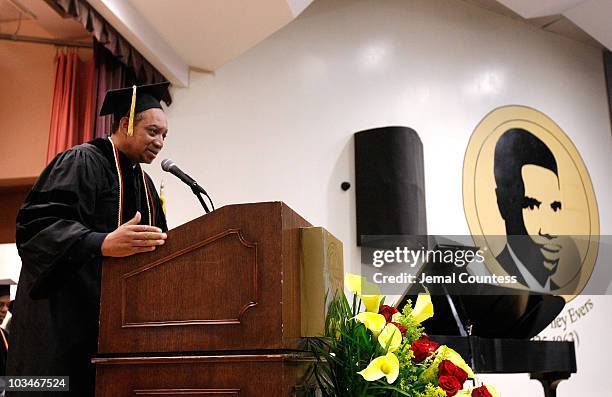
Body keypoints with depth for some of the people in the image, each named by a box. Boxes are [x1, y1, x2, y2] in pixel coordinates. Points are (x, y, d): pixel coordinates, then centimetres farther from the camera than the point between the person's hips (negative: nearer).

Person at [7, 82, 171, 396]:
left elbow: (154, 247, 22)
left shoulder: (143, 182, 17)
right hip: (65, 317, -7)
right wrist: (103, 243, -37)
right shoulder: (83, 162, -8)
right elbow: (37, 223, -22)